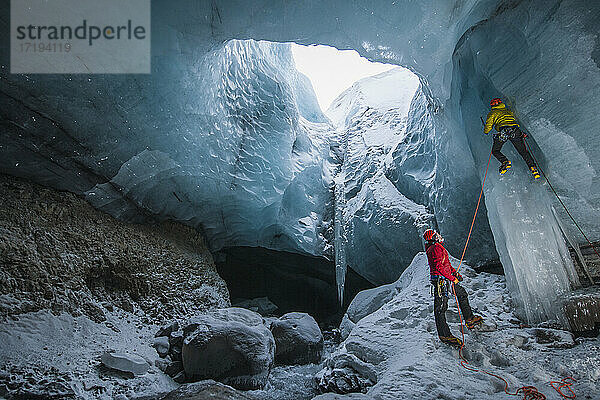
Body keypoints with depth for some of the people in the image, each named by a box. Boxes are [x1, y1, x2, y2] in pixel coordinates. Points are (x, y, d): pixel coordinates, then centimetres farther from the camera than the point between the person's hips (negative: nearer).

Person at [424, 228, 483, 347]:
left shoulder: (434, 248, 18)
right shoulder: (436, 247, -15)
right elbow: (439, 266, -23)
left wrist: (455, 272, 18)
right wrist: (452, 278, -17)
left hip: (445, 280, 11)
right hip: (440, 280, -11)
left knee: (462, 293, 24)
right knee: (440, 307, -8)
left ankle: (469, 319, 33)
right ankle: (444, 335, -5)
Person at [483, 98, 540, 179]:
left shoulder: (493, 113, 20)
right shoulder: (508, 111, 35)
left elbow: (488, 125, 16)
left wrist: (486, 132, 36)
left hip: (503, 131, -4)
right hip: (516, 129, 5)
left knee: (495, 151, 9)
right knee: (523, 151, 6)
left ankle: (505, 162, -16)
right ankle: (532, 167, -11)